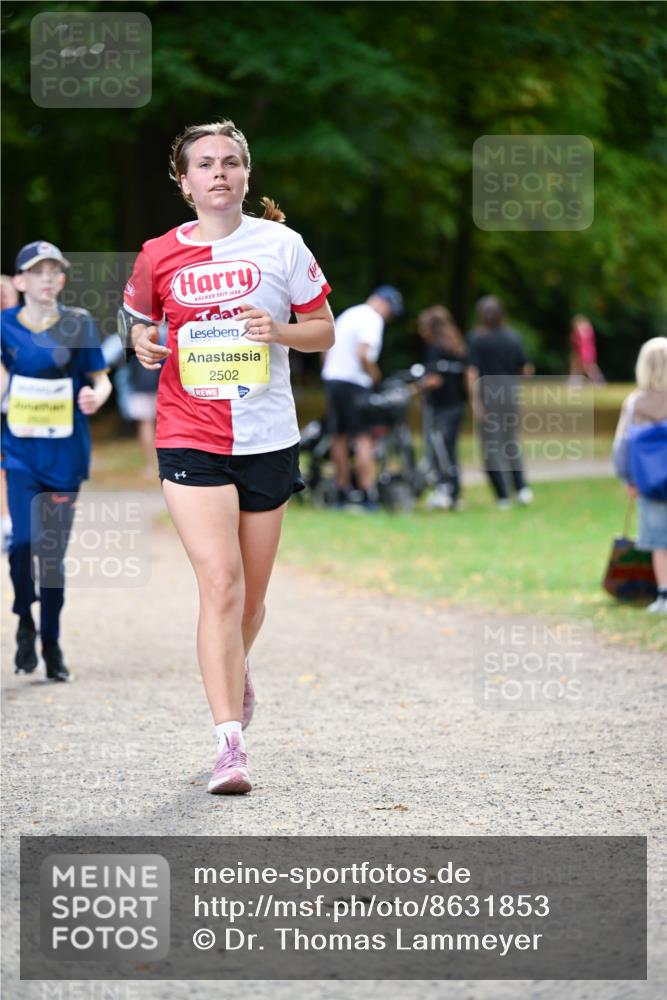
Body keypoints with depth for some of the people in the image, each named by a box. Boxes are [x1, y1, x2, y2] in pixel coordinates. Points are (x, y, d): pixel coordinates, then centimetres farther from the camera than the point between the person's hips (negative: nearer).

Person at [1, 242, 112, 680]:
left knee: (53, 552, 4)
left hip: (65, 452, 0)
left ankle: (51, 643, 19)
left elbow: (100, 378, 4)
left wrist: (96, 395, -15)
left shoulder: (79, 324, 1)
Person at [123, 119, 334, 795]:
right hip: (189, 439, -1)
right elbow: (140, 322, 18)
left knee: (251, 597, 12)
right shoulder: (158, 256, 2)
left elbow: (323, 332, 6)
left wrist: (279, 330, -14)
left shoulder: (279, 244, 0)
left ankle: (234, 672, 46)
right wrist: (142, 342, -5)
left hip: (267, 440, 2)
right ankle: (230, 744, -18)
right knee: (221, 585, -16)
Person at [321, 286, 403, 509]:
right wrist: (374, 374, -9)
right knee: (363, 438, -7)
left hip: (332, 378, 9)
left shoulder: (348, 314, 18)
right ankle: (368, 494, -11)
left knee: (340, 438, 12)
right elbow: (363, 353, -23)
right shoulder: (373, 319, -10)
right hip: (354, 383, -9)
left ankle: (343, 492, 17)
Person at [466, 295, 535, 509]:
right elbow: (527, 369, 5)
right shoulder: (513, 337, 1)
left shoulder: (475, 339, -7)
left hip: (486, 397, -3)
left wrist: (475, 401, -16)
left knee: (491, 447, 5)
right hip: (510, 395, 3)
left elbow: (472, 372, -15)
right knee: (511, 442, 16)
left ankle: (502, 497, 2)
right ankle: (521, 486, -4)